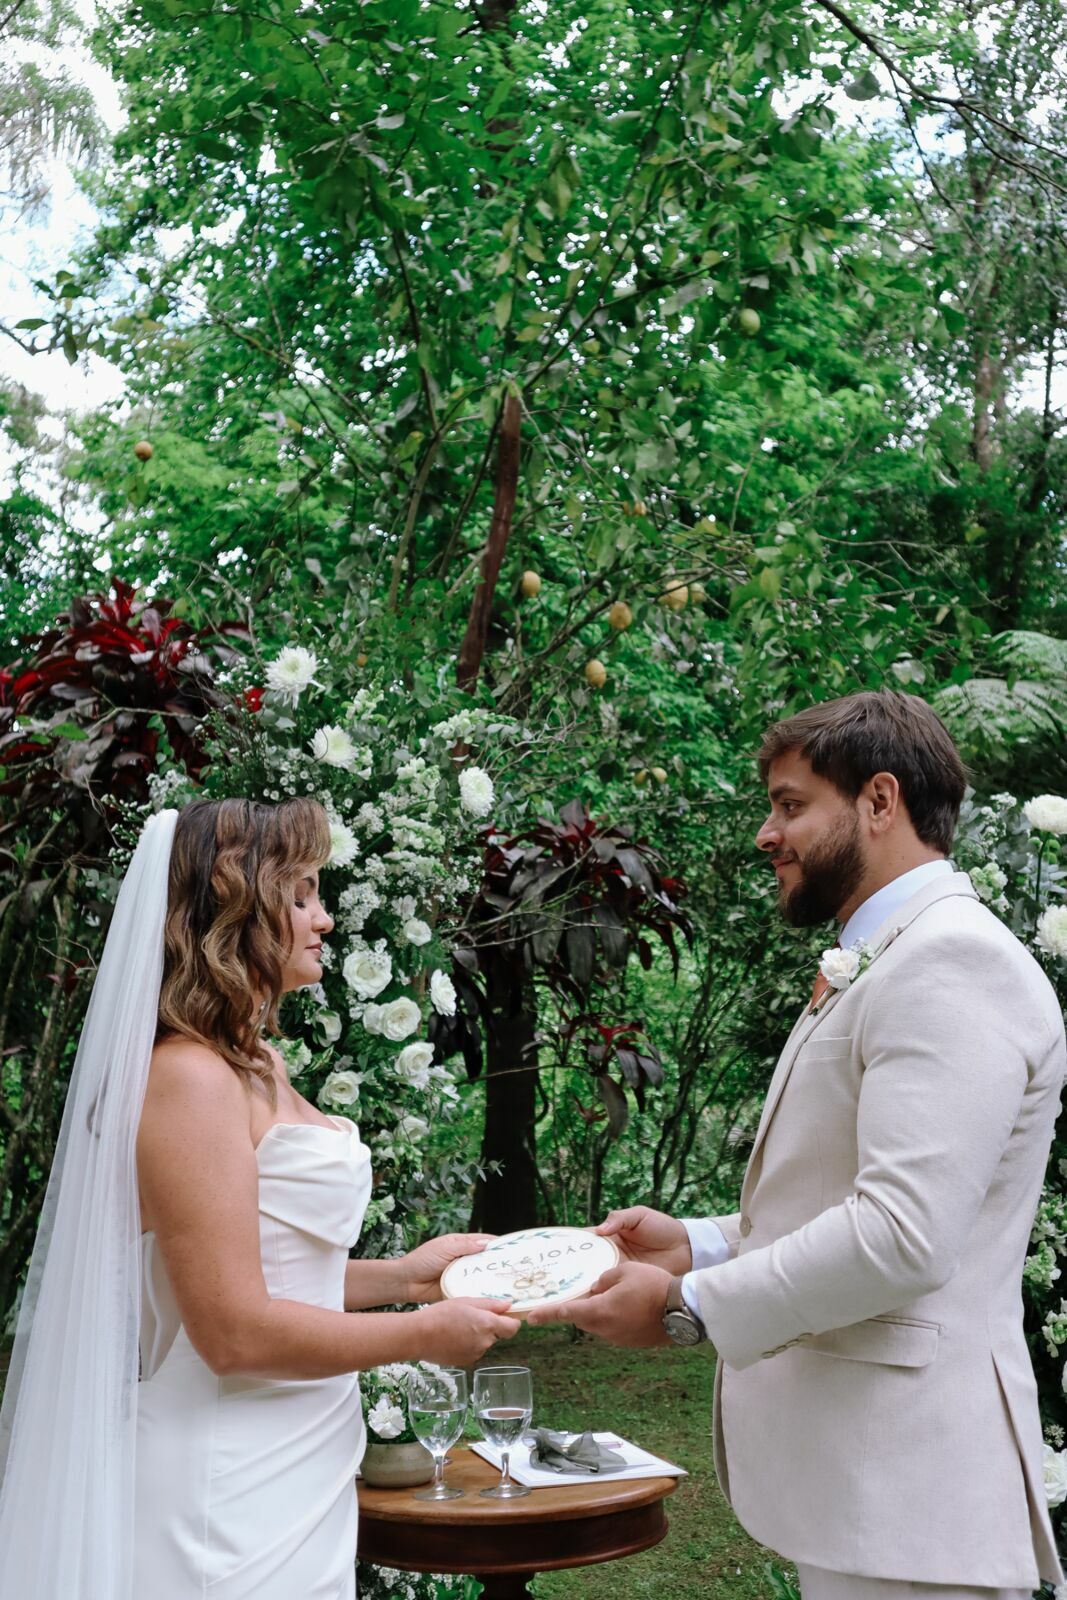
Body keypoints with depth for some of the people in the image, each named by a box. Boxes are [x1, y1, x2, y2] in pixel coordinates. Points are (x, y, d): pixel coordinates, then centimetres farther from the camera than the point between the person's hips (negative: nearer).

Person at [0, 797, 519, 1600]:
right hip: (232, 1492, -9)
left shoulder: (258, 1066, 9)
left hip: (294, 1470, 9)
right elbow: (237, 1334, -22)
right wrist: (423, 1334, -12)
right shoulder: (189, 1078, -20)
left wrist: (400, 1276, 8)